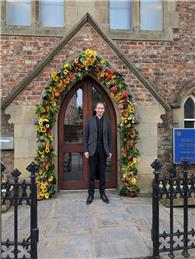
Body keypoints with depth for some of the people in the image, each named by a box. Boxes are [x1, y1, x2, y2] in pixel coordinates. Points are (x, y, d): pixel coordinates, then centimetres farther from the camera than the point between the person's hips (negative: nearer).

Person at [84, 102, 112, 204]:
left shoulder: (107, 122, 8)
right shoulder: (90, 121, 3)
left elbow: (110, 138, 9)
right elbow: (85, 137, 2)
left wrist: (110, 151, 3)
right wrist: (86, 150, -5)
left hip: (103, 150, 2)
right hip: (93, 149, -1)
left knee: (102, 173, 9)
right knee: (92, 173, 4)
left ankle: (102, 193, 21)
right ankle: (91, 194, 16)